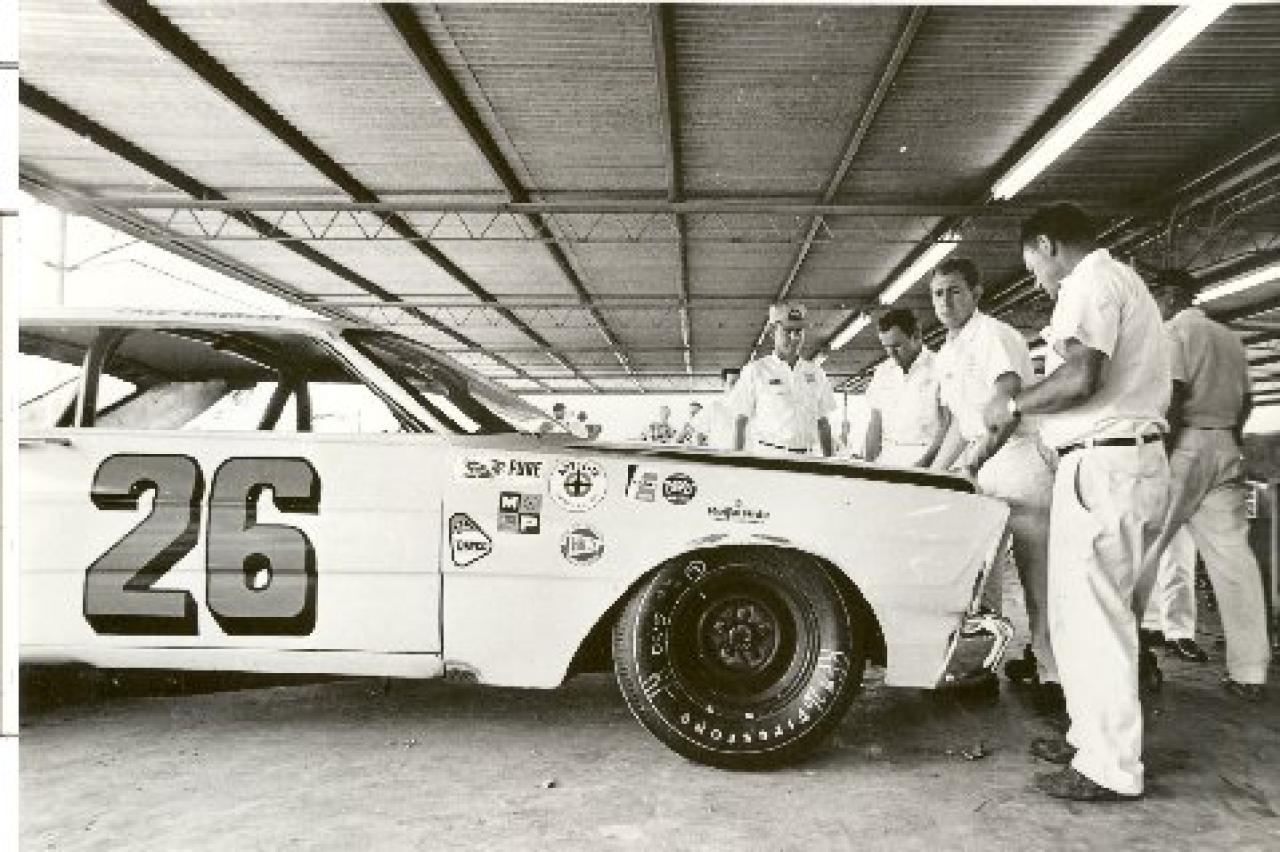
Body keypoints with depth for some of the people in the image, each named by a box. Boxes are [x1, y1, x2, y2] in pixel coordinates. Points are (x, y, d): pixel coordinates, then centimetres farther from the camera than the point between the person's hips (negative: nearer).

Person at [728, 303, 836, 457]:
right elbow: (740, 422, 1)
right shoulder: (755, 370, 3)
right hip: (768, 457, -4)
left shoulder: (816, 373, 16)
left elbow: (823, 423, 18)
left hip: (806, 460, 4)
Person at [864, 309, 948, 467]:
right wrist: (869, 465, 4)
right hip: (888, 458, 4)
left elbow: (948, 424, -7)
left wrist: (925, 461, -16)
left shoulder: (938, 369, -3)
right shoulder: (882, 372, 14)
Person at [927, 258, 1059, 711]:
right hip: (982, 461, 9)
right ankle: (1038, 654, 23)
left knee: (1036, 570, -9)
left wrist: (975, 457, -31)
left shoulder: (994, 336, -10)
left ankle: (1052, 673, -5)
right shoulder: (946, 355, 17)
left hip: (1020, 453, -9)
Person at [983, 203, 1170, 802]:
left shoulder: (1089, 283, -9)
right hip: (1137, 457, 11)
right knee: (1094, 611, 15)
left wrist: (1014, 405, -8)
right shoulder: (1122, 280, 24)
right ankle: (1094, 736, 24)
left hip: (1103, 465, -11)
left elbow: (1081, 376, -23)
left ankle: (1111, 769, 2)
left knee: (1092, 616, -5)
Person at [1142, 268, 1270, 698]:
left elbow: (1172, 396, -15)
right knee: (1233, 556, 3)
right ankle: (1249, 673, 5)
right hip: (1225, 446, 8)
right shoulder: (1230, 337, 20)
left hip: (1184, 443, -7)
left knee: (1145, 552, -1)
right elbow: (1245, 399, 21)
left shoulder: (1172, 332, -4)